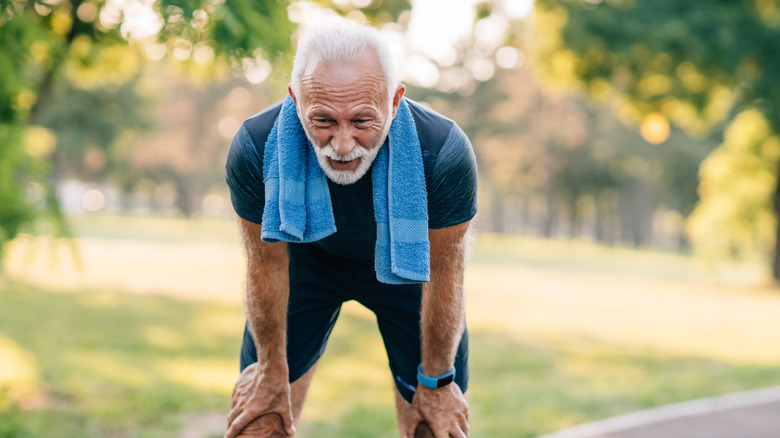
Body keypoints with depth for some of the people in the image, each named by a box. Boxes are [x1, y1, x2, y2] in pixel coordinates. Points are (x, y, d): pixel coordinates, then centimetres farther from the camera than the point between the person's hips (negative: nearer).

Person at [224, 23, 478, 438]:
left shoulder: (444, 152, -38)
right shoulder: (255, 148, -35)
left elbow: (443, 274, -21)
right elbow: (267, 264, -17)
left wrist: (435, 382, -9)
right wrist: (272, 371, -4)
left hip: (406, 260, 0)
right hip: (309, 255, 1)